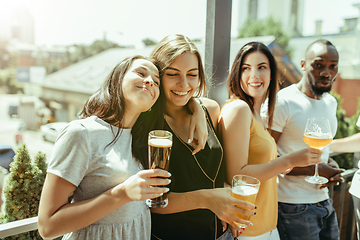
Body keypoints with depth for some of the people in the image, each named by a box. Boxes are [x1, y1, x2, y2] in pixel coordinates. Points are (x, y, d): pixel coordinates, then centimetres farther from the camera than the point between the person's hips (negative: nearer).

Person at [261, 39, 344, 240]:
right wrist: (313, 170, -17)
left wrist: (331, 164, 1)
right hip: (294, 207, -7)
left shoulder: (331, 102, 10)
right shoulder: (282, 103, -16)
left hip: (324, 201, 8)